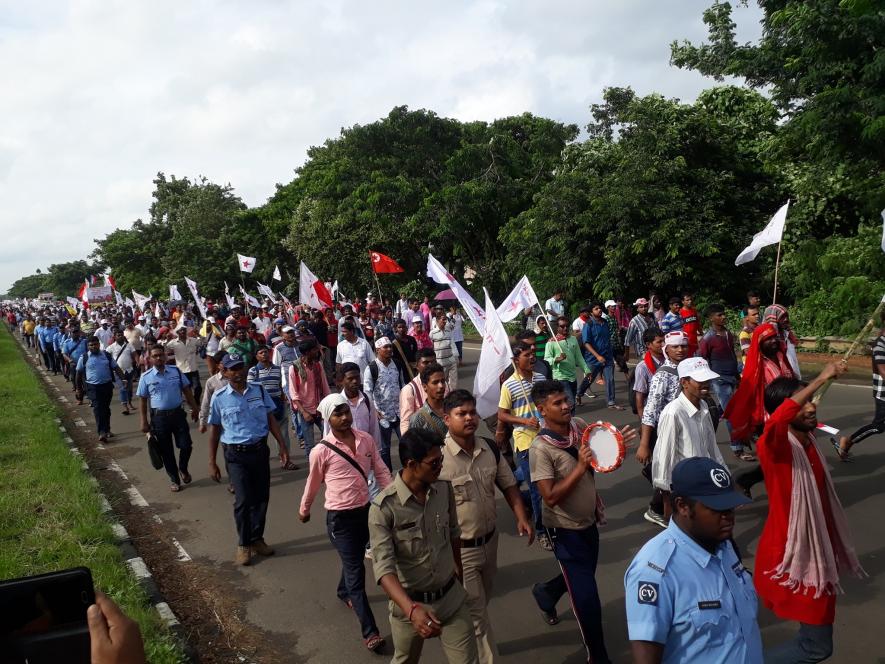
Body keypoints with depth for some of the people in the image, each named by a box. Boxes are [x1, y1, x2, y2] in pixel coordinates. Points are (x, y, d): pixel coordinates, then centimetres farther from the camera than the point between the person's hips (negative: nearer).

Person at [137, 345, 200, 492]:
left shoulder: (176, 371, 0)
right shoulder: (146, 377, -4)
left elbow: (187, 391, 7)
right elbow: (143, 400, 0)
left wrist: (194, 408, 6)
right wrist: (144, 421, -1)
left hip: (177, 413, 1)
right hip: (159, 417, -1)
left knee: (186, 445, 1)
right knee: (166, 451, 8)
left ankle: (183, 469, 32)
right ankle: (175, 480, 25)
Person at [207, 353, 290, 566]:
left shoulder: (259, 391, 1)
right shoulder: (219, 398, -5)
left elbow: (271, 420, 7)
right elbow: (214, 430, 1)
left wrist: (282, 446, 2)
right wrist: (212, 463, 1)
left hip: (260, 450, 3)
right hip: (236, 455, -3)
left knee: (261, 498, 9)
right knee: (243, 500, -6)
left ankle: (257, 539, 28)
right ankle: (243, 544, 14)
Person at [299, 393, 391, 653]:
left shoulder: (365, 439, -6)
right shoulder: (321, 451, -16)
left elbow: (381, 471, 2)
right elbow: (313, 484, 0)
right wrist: (304, 510, 14)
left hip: (365, 510, 5)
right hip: (340, 517, -5)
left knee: (354, 560, 26)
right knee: (356, 571, -2)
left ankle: (344, 592, 56)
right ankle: (369, 631, 6)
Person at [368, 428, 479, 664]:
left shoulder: (444, 490, -7)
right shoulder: (383, 507, -23)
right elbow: (384, 567, -29)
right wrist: (411, 609, -43)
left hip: (452, 598, 3)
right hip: (409, 603, -3)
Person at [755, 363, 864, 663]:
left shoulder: (809, 439, 3)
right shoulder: (773, 445, -24)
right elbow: (775, 423, -50)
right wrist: (821, 378, -49)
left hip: (815, 551, 9)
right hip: (790, 558, -9)